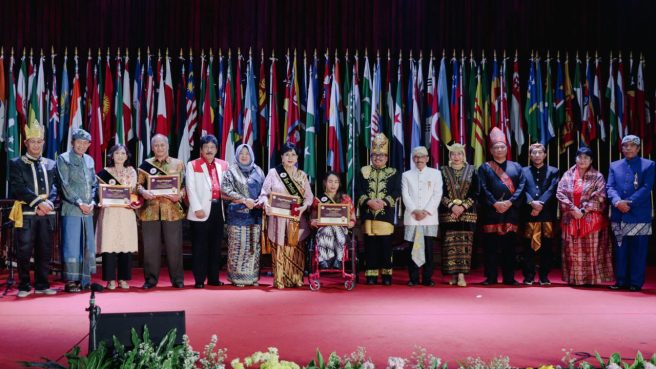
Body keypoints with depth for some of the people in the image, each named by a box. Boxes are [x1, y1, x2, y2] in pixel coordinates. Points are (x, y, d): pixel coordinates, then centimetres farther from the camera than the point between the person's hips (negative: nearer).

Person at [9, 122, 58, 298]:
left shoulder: (51, 164, 16)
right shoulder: (16, 164, 4)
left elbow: (54, 187, 9)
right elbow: (19, 188, -7)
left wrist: (48, 203, -10)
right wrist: (38, 203, -16)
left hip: (47, 213, 3)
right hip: (26, 213, -3)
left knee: (45, 251, 5)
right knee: (24, 251, -2)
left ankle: (42, 285, 14)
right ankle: (24, 286, 7)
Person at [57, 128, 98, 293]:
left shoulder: (89, 160, 15)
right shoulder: (64, 159, 0)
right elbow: (65, 185, -7)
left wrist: (92, 202, 1)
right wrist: (79, 202, -12)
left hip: (88, 210, 5)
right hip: (71, 209, -5)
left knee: (88, 245, 6)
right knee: (72, 245, -4)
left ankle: (85, 280, 12)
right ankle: (71, 281, 1)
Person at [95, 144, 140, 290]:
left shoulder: (131, 172, 14)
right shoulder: (105, 172, 7)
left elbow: (135, 191, 13)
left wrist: (133, 201, -4)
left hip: (127, 213, 2)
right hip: (110, 213, -2)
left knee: (126, 245, 0)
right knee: (109, 245, -7)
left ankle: (123, 279, 7)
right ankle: (110, 279, -1)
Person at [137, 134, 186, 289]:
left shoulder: (178, 164, 9)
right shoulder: (146, 164, 11)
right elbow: (138, 184, 7)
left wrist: (180, 194, -15)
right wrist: (143, 192, -14)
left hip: (172, 210, -1)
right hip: (150, 210, 1)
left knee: (174, 245, 1)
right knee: (151, 246, 3)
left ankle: (177, 279, 11)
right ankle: (151, 279, 13)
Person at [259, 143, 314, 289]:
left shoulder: (302, 175, 11)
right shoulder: (273, 173, 3)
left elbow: (309, 196, 9)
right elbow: (264, 192, 1)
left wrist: (304, 207, -11)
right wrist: (266, 203, -19)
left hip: (296, 219, 2)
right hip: (278, 218, -2)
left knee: (296, 249, 1)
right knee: (279, 248, -3)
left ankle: (296, 279, 9)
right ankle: (279, 280, 3)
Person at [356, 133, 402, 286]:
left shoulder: (394, 173, 10)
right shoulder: (363, 171, 13)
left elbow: (396, 192, -2)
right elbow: (358, 191, 3)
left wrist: (384, 202, -18)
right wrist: (368, 201, -15)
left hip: (386, 215, -1)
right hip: (368, 214, 1)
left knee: (386, 247, -1)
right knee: (370, 246, 2)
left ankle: (386, 275, 6)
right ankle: (371, 275, 7)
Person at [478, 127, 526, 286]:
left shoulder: (516, 167, 14)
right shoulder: (484, 168, 9)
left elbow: (521, 187, 2)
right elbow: (483, 189, -2)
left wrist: (510, 202, -12)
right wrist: (495, 204, -16)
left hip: (511, 212, 1)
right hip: (491, 212, -1)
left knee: (509, 246, 3)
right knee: (491, 246, -1)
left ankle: (509, 278, 9)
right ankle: (490, 277, 5)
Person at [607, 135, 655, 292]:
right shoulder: (614, 166, 13)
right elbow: (610, 187, 4)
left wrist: (629, 203, -18)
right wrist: (617, 202, -16)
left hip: (639, 216, -3)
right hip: (619, 216, 3)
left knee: (638, 251, 0)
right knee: (620, 250, 8)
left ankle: (636, 282, 6)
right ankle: (621, 280, 15)